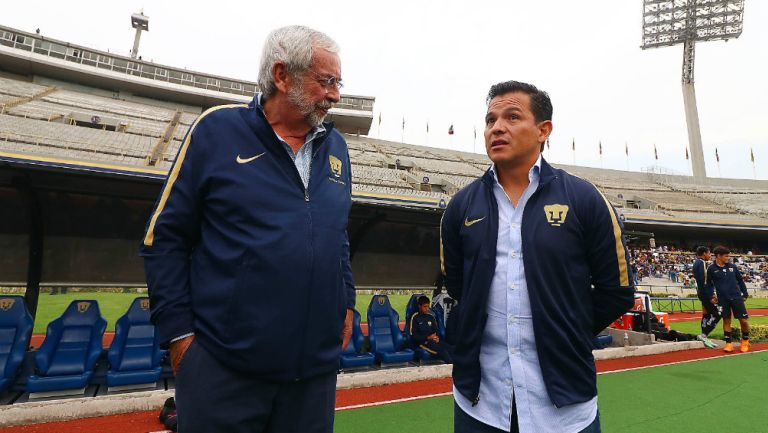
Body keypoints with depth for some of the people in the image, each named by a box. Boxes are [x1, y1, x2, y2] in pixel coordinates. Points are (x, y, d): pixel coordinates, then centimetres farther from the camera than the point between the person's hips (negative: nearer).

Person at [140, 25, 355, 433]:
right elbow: (164, 237, -4)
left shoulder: (335, 146, 8)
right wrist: (179, 331, -7)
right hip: (223, 368, -4)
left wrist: (345, 304, 9)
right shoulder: (218, 129, -6)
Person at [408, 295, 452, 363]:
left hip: (434, 340, 5)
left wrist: (437, 337, -4)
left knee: (448, 349, -25)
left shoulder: (431, 317, 16)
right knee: (441, 350, -31)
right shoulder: (415, 317, -1)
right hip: (422, 341, -5)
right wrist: (428, 337, -15)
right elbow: (413, 335, -6)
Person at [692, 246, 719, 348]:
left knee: (706, 314, 13)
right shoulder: (701, 263, -16)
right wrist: (709, 296, -21)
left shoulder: (697, 262, 15)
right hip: (705, 292, -10)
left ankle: (704, 337, 18)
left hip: (703, 292, 10)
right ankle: (703, 335, -7)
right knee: (717, 314, -8)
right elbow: (702, 281, -22)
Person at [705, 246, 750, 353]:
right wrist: (711, 296, -5)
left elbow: (740, 280, 12)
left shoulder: (732, 266, 3)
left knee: (744, 320, 1)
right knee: (726, 320, 6)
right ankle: (729, 343, 14)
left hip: (736, 297, 2)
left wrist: (745, 294, 12)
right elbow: (709, 284, 4)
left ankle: (745, 341, 23)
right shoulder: (711, 269, -3)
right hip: (722, 299, -1)